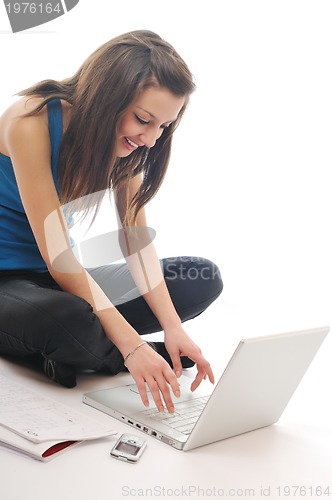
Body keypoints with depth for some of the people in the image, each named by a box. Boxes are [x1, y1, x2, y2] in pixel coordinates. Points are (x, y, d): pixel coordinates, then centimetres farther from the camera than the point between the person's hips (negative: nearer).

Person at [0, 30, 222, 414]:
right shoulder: (31, 121, -23)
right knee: (71, 319, -41)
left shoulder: (124, 142, -2)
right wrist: (131, 345, -30)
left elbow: (137, 238, -4)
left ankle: (54, 351, -12)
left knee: (203, 278, -5)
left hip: (63, 279, 7)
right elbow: (56, 255, -26)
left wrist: (173, 327, -17)